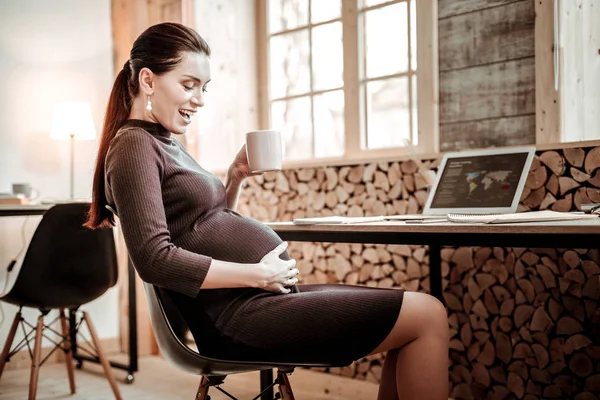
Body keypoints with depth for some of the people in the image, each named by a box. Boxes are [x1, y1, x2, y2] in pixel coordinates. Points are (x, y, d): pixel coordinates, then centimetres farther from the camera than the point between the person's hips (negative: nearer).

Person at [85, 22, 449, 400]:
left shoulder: (167, 143, 19)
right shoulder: (134, 147, -9)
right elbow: (155, 259, -20)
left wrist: (236, 176, 10)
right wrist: (258, 274, -18)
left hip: (262, 296, 10)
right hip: (240, 315, -10)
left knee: (417, 311, 10)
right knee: (427, 316, -11)